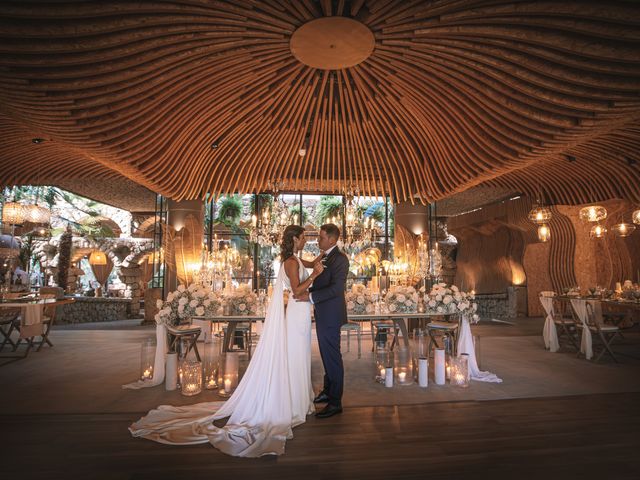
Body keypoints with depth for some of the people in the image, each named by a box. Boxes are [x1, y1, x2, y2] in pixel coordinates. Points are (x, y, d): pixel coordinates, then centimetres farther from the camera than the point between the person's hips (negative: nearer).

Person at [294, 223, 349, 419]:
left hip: (330, 315, -9)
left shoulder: (339, 259, -18)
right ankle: (328, 391, 36)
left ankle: (335, 402, 14)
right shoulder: (326, 256, 12)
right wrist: (306, 291, 4)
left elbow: (336, 288, -26)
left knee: (332, 357, 1)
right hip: (323, 314, 9)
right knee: (326, 355, 20)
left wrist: (310, 296, -26)